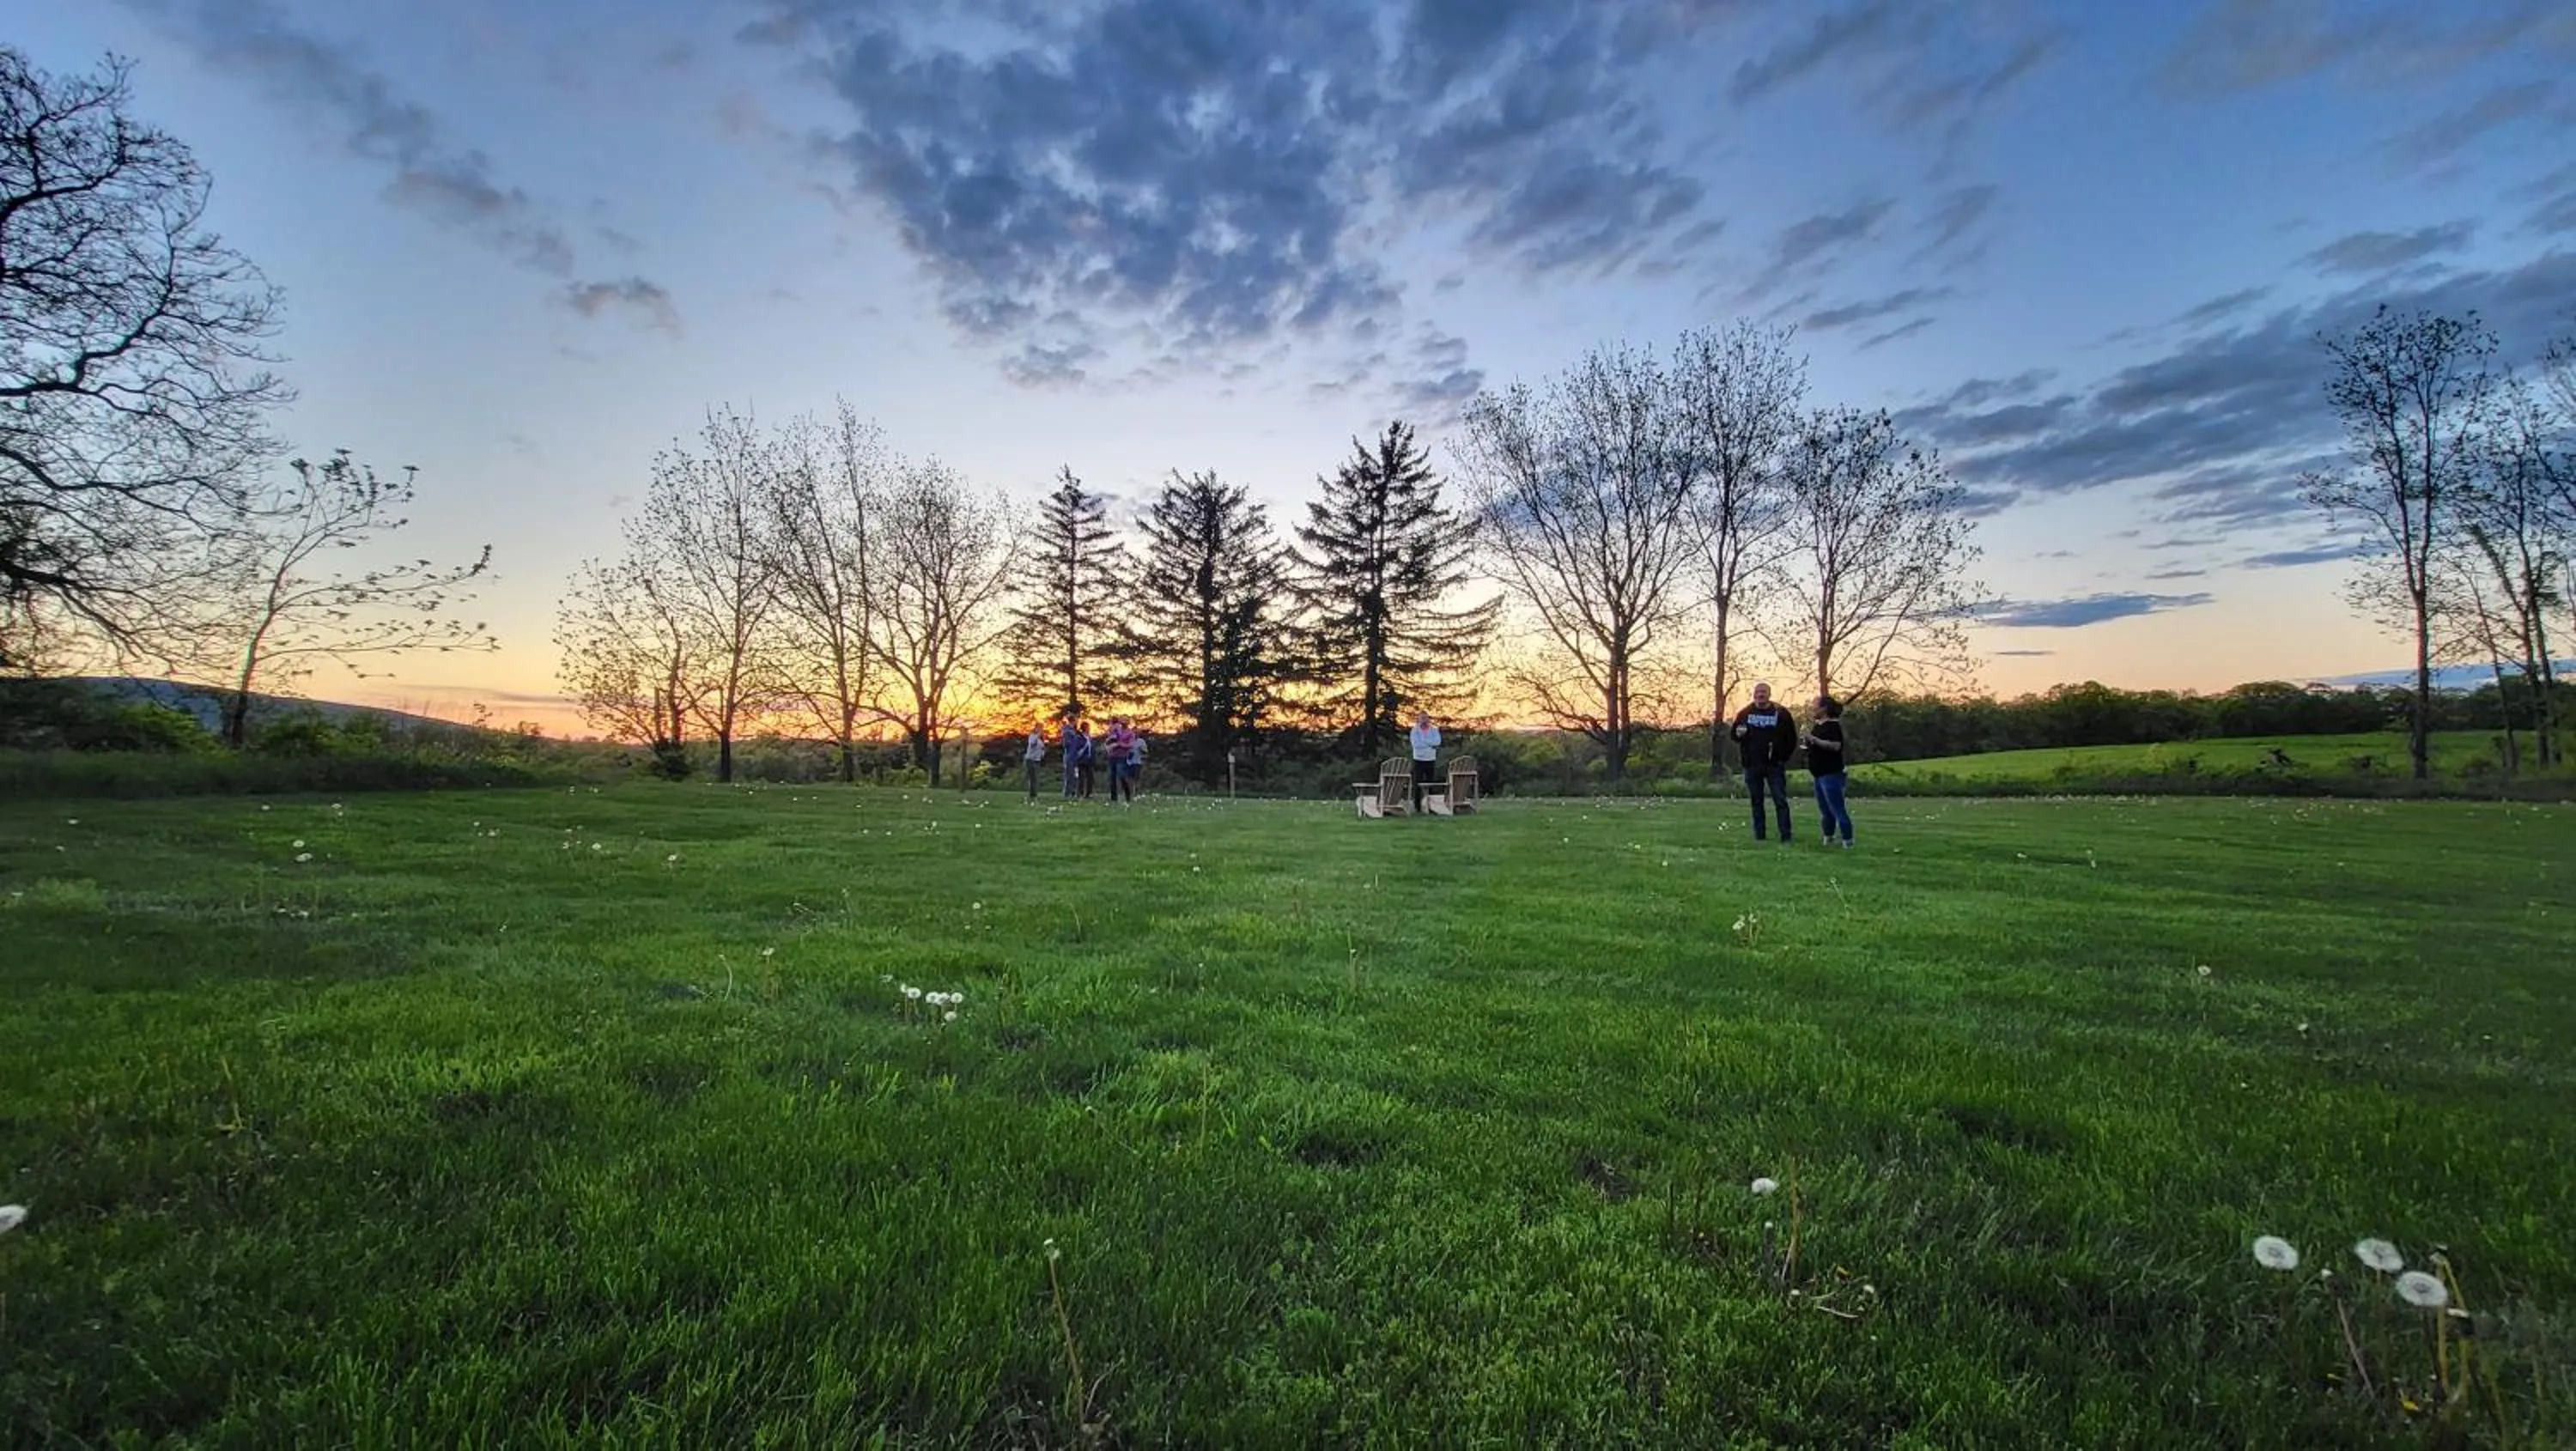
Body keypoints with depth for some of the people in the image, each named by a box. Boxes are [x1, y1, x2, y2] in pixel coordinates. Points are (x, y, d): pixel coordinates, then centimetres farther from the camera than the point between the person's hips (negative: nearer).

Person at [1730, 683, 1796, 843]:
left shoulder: (1781, 713, -1)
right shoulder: (1745, 713, 5)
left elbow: (1792, 739, 4)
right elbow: (1734, 736, 11)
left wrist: (1783, 758, -1)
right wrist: (1738, 734, -12)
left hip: (1774, 765, -2)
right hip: (1752, 766, 2)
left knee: (1781, 800, -3)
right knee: (1756, 801, 7)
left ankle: (1785, 836, 0)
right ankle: (1759, 835, 14)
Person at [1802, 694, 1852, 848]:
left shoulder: (1833, 725, -13)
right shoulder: (1818, 725, 13)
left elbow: (1835, 746, -26)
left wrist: (1813, 738, -27)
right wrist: (1806, 741, 4)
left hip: (1831, 774, -9)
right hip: (1820, 775, 9)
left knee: (1838, 809, -7)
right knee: (1825, 810, 15)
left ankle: (1848, 842, -3)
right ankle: (1828, 840, 23)